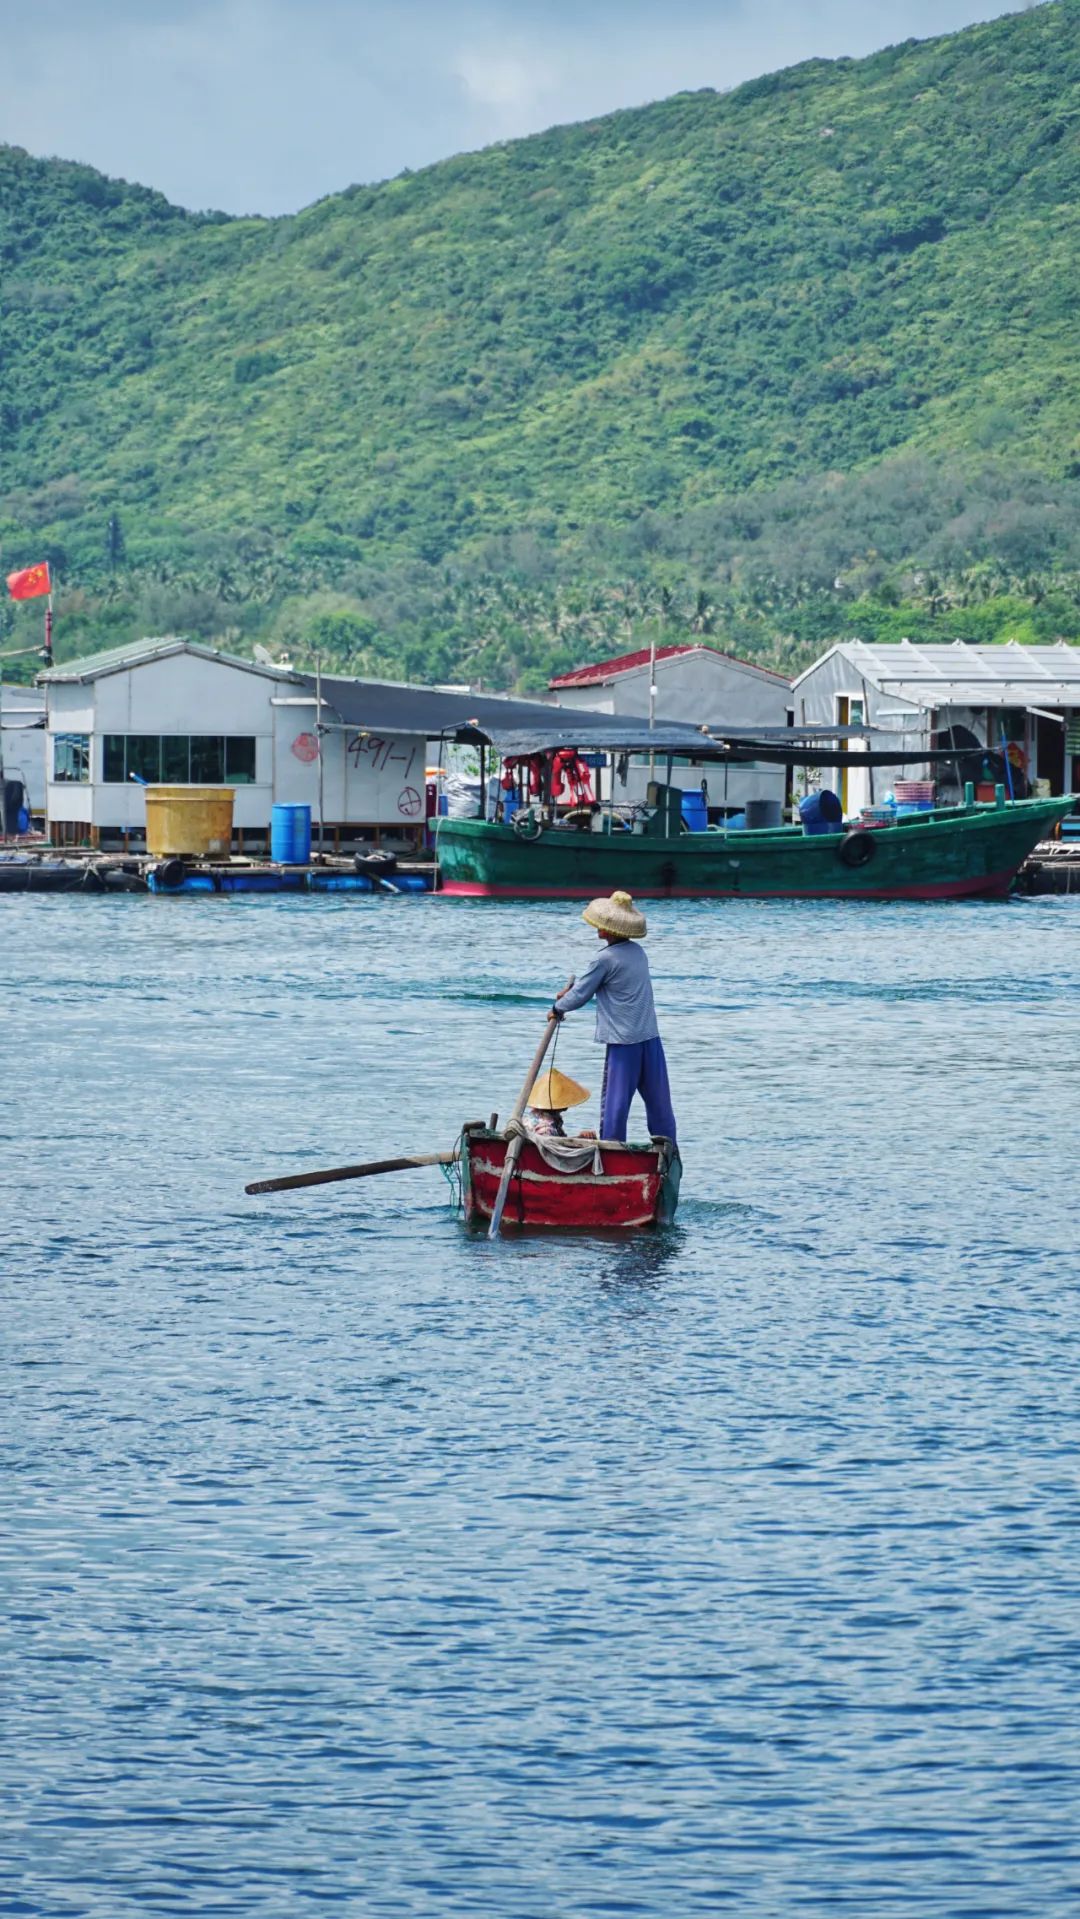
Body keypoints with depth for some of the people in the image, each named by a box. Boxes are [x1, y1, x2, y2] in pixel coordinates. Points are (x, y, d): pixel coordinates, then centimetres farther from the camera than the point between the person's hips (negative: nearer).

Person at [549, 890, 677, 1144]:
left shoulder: (606, 958, -13)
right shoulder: (637, 952, 10)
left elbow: (581, 994, -4)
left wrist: (558, 1008, 13)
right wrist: (572, 990, 20)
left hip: (622, 1041, -7)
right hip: (650, 1037, 7)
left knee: (615, 1102, -1)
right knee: (658, 1100, 12)